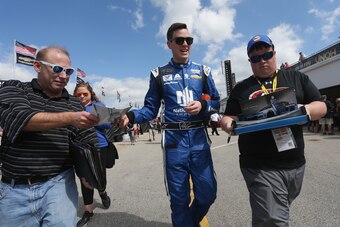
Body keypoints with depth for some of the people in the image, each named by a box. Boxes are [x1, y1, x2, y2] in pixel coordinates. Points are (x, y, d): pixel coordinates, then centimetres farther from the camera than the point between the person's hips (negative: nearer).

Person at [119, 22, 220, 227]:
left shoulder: (203, 71, 8)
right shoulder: (159, 74, 4)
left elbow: (216, 102, 9)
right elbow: (151, 109, 1)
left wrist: (202, 106, -13)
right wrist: (131, 116, -18)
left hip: (199, 137, 2)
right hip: (174, 139, -1)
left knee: (207, 193, 9)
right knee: (179, 197, 8)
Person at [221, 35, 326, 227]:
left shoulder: (297, 78, 8)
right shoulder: (241, 88, 5)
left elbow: (321, 106, 8)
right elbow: (228, 118, 4)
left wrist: (306, 110, -15)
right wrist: (229, 124, -20)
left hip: (295, 164, 4)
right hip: (260, 167, -3)